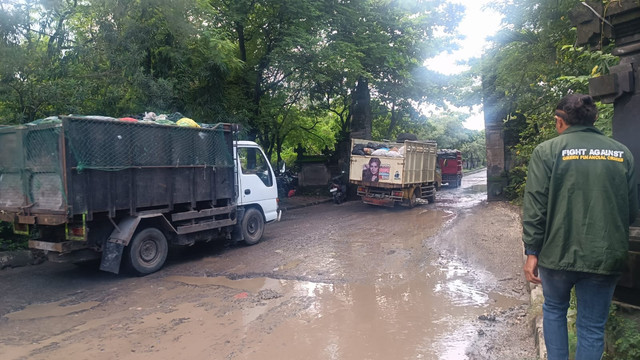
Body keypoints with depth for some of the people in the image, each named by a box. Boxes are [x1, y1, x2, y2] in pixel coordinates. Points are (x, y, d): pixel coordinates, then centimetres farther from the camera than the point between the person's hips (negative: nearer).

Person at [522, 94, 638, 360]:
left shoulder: (547, 151, -7)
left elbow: (535, 207, -11)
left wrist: (532, 251, -5)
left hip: (558, 253, -2)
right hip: (605, 257, 2)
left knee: (554, 309, 23)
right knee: (593, 327, 14)